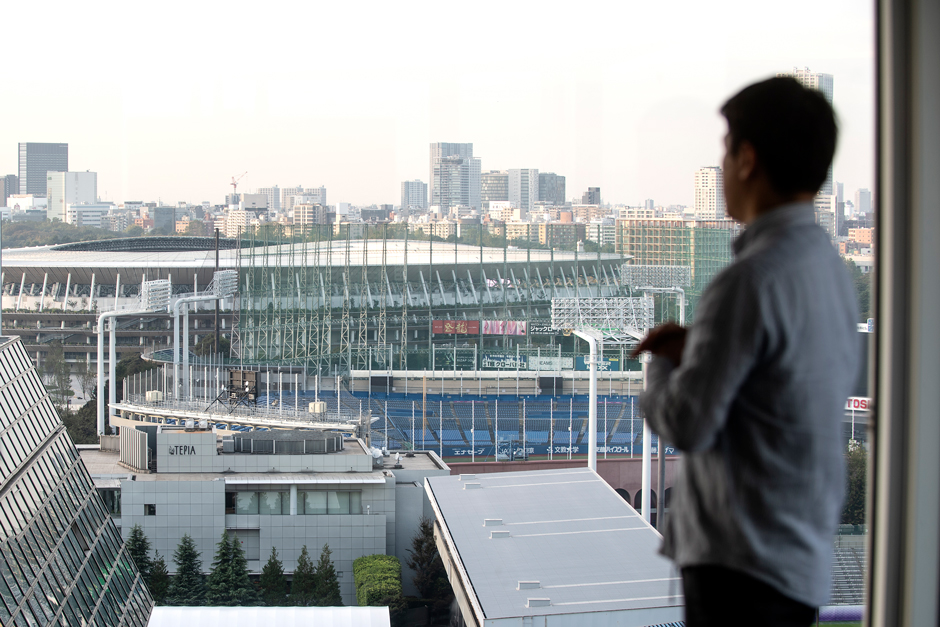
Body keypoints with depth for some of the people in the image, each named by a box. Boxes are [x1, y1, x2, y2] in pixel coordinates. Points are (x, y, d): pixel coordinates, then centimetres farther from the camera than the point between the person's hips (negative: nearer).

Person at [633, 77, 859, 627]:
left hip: (744, 565, -9)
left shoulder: (750, 281, -21)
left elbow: (687, 426, -20)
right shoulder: (830, 266, 8)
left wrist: (662, 366, 1)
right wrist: (696, 347, 11)